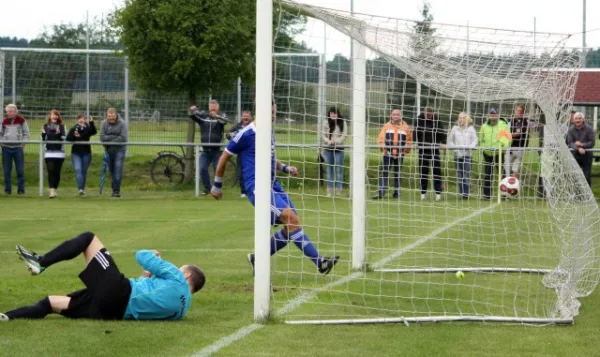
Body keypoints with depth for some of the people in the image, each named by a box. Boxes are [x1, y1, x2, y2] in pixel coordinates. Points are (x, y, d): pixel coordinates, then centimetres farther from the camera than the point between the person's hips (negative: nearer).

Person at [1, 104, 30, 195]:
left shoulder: (21, 120, 1)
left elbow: (26, 133, 5)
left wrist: (23, 143, -6)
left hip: (18, 147, -2)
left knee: (20, 170, -2)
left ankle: (21, 189, 3)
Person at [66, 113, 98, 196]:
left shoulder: (88, 128, -4)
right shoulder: (73, 129, -1)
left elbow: (94, 132, -24)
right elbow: (68, 139, -7)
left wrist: (91, 123, -38)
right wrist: (74, 135, -24)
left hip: (86, 153, 0)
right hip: (76, 153, 0)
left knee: (84, 171, 9)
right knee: (78, 170, -15)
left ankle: (82, 189, 23)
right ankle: (80, 189, -24)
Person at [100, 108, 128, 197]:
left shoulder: (122, 123, -9)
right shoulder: (104, 124, 1)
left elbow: (123, 138, -17)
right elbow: (102, 137, -9)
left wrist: (109, 140, -14)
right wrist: (115, 137, -17)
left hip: (119, 150, -4)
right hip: (109, 150, 4)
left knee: (118, 169, -14)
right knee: (112, 171, 7)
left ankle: (116, 190, -14)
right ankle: (114, 189, 15)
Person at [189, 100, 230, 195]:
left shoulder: (221, 116, 0)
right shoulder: (203, 115, 7)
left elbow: (225, 120, -22)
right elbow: (193, 116, -7)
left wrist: (216, 116, -44)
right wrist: (192, 110, -33)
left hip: (217, 150, -2)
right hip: (205, 150, 2)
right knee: (202, 169, -5)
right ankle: (207, 188, 8)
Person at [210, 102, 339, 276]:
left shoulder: (269, 134, 15)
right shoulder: (246, 134, -7)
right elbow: (224, 157, 1)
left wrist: (285, 168, 11)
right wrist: (217, 185, 7)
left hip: (274, 186, 8)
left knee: (292, 225, -1)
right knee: (290, 216, -23)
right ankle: (319, 262, -27)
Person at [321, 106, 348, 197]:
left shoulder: (342, 123, 1)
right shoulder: (326, 123, 4)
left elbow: (344, 135, -4)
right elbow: (323, 134, 2)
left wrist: (336, 141, -17)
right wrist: (328, 141, -16)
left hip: (339, 149, -2)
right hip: (328, 149, 2)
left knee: (339, 169, -2)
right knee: (330, 169, 5)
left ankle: (339, 191, 2)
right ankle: (330, 191, 8)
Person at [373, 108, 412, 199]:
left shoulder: (405, 127, 5)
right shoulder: (387, 126, 4)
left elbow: (409, 140, 9)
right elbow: (381, 138, 1)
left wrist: (407, 148, -2)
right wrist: (381, 146, -13)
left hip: (400, 154, 1)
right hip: (388, 153, -1)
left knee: (397, 174, 9)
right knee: (384, 172, -8)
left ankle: (397, 192, 17)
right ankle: (381, 192, -10)